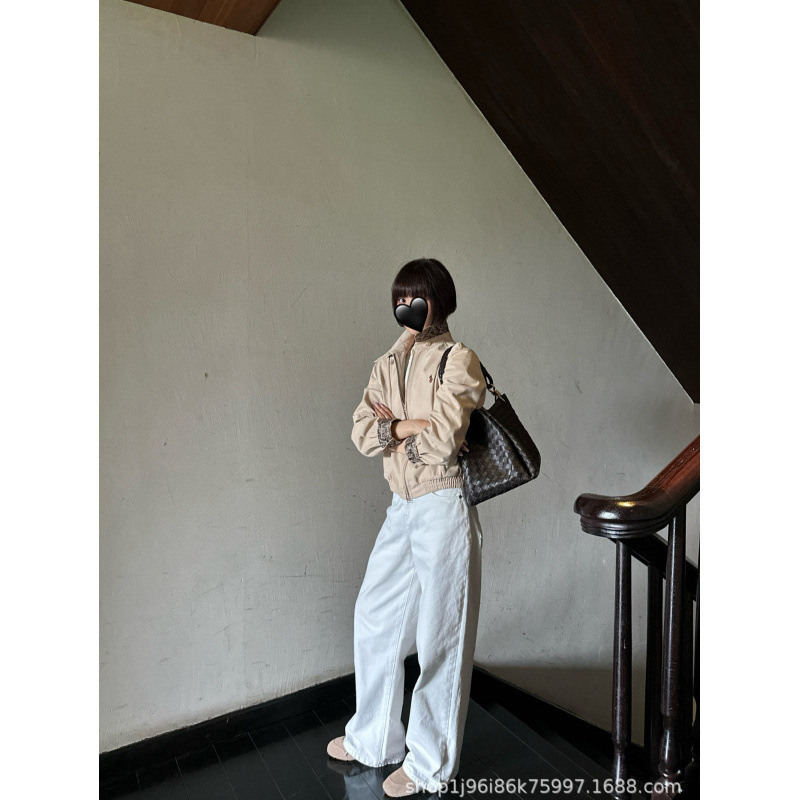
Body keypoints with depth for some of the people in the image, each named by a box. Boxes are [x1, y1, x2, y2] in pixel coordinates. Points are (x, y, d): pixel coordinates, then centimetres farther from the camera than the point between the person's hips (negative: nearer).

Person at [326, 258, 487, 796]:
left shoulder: (458, 360, -7)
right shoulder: (389, 364, 12)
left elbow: (443, 437, -20)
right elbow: (363, 434, 0)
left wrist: (393, 423, -6)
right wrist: (415, 426, -15)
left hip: (443, 508, -7)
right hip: (402, 508, 7)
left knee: (440, 639, 7)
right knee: (374, 619, 17)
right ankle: (374, 740, 40)